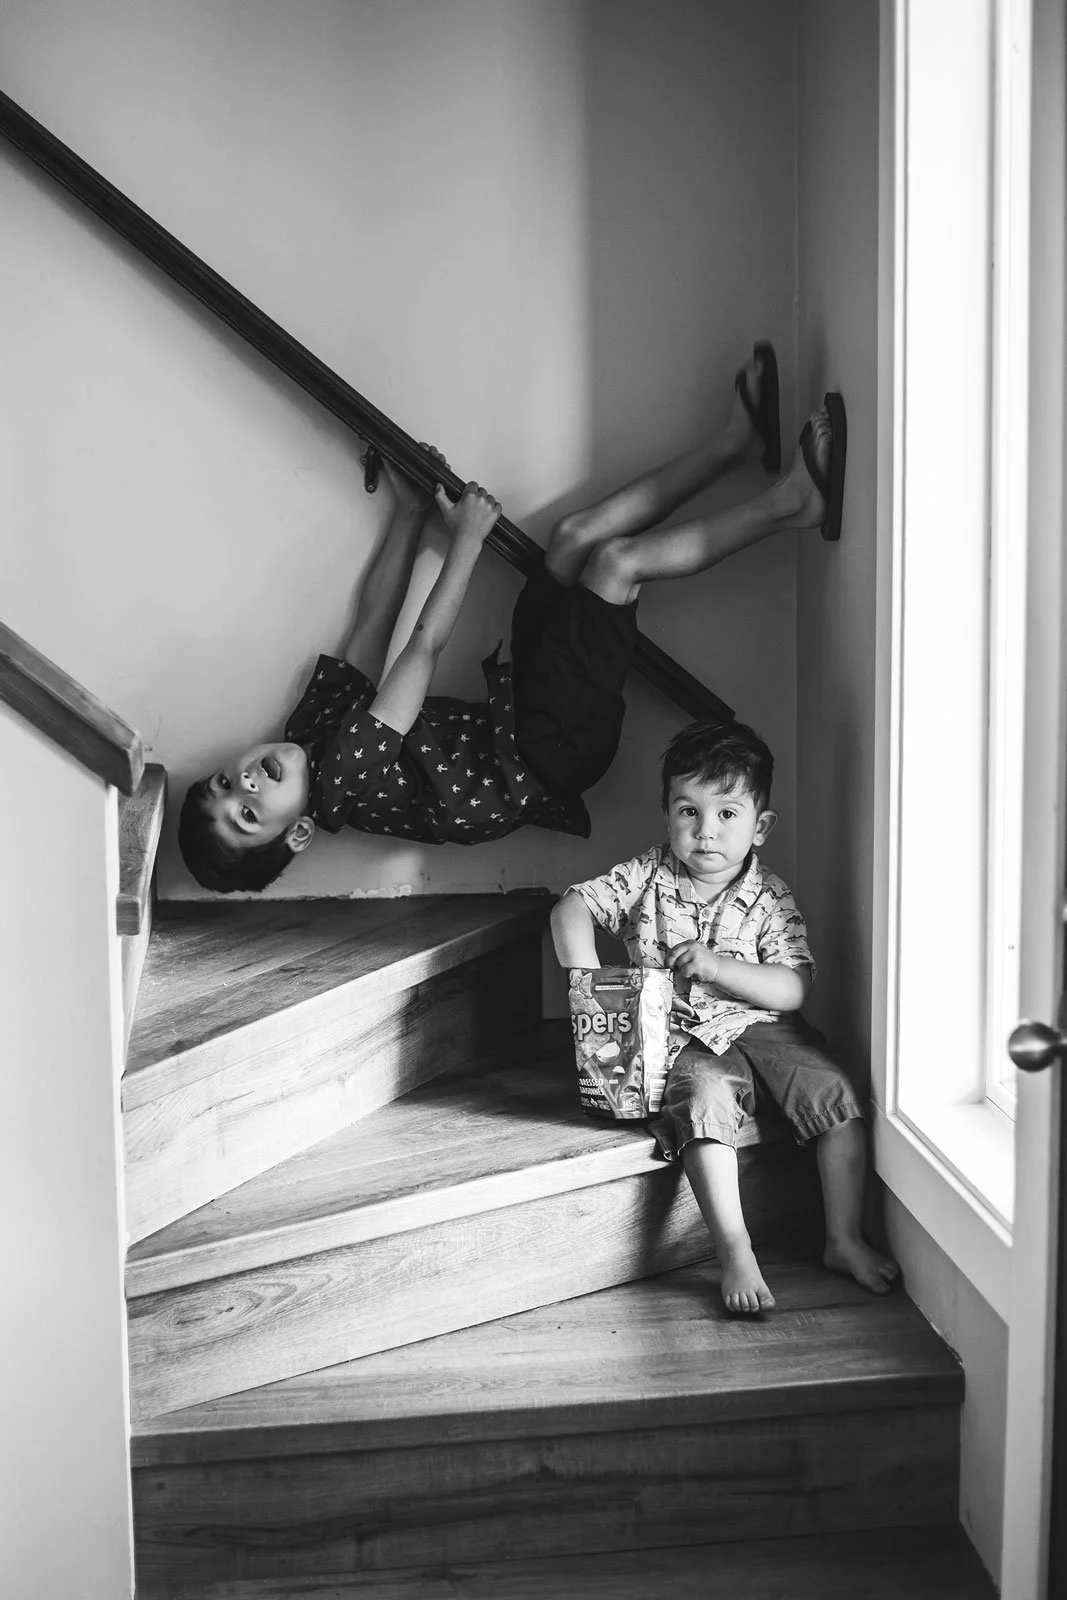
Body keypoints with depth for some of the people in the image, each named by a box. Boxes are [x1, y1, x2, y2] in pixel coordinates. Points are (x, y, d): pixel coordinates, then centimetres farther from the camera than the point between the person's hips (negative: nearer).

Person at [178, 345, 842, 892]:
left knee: (578, 536, -1)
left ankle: (736, 443, 10)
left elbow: (372, 622, 6)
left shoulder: (313, 728, -2)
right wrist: (467, 539, -13)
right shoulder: (339, 780, -26)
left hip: (514, 715, 9)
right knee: (615, 560, -21)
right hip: (549, 753, -9)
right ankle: (791, 504, -6)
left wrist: (412, 511, 9)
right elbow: (425, 647, -21)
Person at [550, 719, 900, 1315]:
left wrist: (719, 966, -25)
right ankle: (737, 1253, -30)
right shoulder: (646, 877, -1)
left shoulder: (771, 898, -5)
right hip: (688, 1039, -1)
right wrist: (588, 976, -16)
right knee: (705, 1100, -31)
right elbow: (575, 905, 0)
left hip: (763, 1025, 1)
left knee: (834, 1093, -19)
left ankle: (845, 1240, -6)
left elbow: (794, 989, -12)